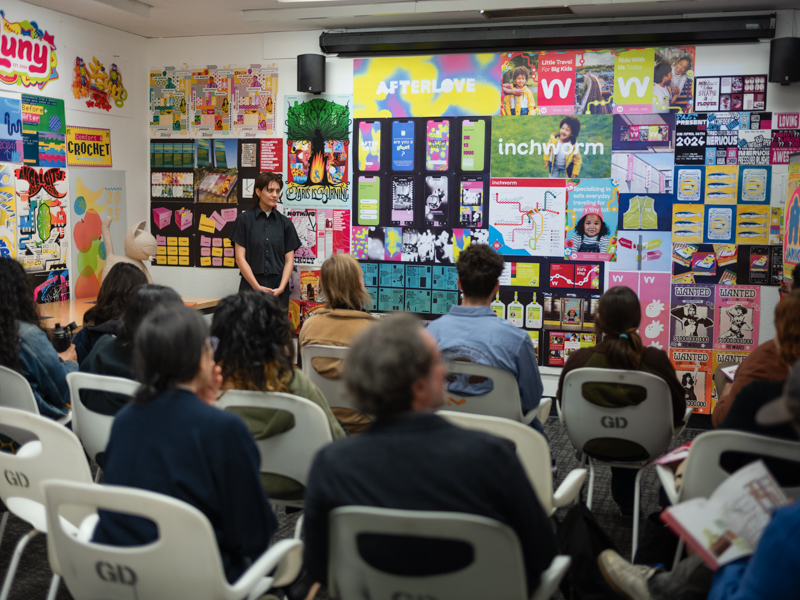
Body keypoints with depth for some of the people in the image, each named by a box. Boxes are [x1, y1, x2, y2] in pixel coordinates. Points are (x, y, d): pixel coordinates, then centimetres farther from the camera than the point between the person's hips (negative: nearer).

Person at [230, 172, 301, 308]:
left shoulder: (285, 223, 10)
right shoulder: (245, 220, 3)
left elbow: (289, 260, 7)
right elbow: (240, 258, -1)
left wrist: (281, 287, -7)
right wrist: (256, 286, -10)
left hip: (279, 290, 2)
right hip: (251, 286, -2)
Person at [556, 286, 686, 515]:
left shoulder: (578, 360, -24)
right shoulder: (657, 361, -26)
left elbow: (564, 405, -4)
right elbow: (678, 412, -11)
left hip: (592, 445, 1)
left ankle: (625, 501, 58)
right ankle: (625, 502, 54)